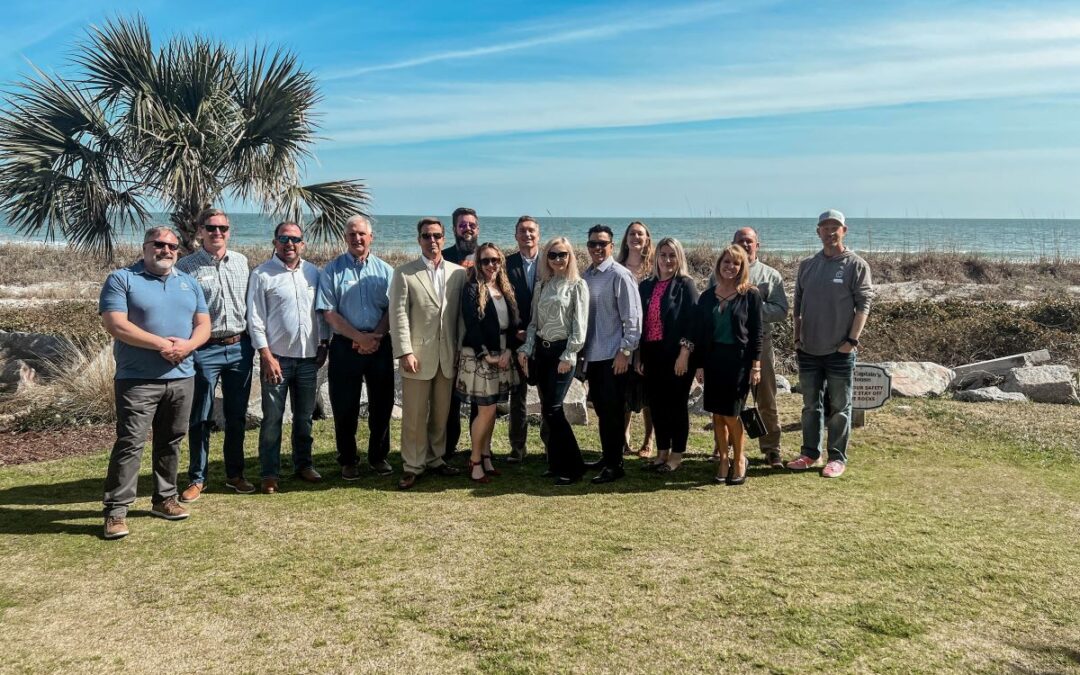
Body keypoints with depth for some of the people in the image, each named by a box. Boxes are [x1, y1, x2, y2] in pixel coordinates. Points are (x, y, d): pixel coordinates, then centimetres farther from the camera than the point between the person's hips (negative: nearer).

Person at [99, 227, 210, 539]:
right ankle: (116, 510, -1)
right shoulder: (121, 279, -3)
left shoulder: (189, 283, 14)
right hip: (137, 380, -5)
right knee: (130, 443, -7)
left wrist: (187, 345, -12)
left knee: (170, 442, 13)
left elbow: (203, 324, 10)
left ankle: (164, 498, 25)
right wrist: (162, 344, -19)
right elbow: (115, 325, -14)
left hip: (182, 378, 5)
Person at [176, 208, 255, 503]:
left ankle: (235, 473, 25)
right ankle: (197, 479, 17)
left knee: (237, 415, 12)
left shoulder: (241, 262, 8)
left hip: (239, 346, 4)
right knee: (200, 418, 5)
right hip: (204, 349, -4)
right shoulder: (186, 266, -4)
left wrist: (253, 341, 12)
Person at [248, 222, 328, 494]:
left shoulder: (313, 273, 8)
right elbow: (255, 318, -6)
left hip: (309, 357, 4)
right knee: (272, 418, 2)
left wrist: (323, 345, 7)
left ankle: (303, 464, 27)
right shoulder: (262, 274, -4)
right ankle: (269, 473, 11)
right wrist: (266, 354, -12)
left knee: (304, 416, 13)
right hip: (276, 357, -4)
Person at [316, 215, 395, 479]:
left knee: (382, 403, 8)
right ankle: (347, 460, 19)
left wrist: (375, 336, -13)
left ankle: (378, 456, 24)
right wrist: (360, 337, -13)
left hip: (380, 346, 2)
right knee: (345, 406, 5)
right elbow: (329, 313, -6)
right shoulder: (332, 270, 0)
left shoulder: (385, 270, 6)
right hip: (345, 346, -2)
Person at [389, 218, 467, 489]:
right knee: (414, 415, 3)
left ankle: (435, 459, 27)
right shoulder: (404, 273, -1)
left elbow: (462, 314, 7)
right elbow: (398, 315, -6)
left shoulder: (459, 272, 6)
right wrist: (405, 352, -13)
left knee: (441, 413, 13)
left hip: (448, 355, 3)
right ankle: (413, 466, 14)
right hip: (418, 355, -3)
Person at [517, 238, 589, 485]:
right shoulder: (542, 286, 13)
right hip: (541, 350, 6)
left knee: (552, 409, -12)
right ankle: (557, 464, 19)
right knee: (548, 410, 7)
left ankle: (572, 467, -1)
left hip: (562, 351, -5)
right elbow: (534, 321, 14)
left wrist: (568, 356, -14)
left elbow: (579, 325, -8)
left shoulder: (577, 285, -3)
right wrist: (526, 349, 3)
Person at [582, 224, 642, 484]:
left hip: (613, 356, -7)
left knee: (612, 411, -1)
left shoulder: (619, 275, -10)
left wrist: (625, 351, -16)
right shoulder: (586, 275, 11)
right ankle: (607, 457, 28)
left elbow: (632, 317, -13)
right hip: (592, 355, 7)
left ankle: (614, 465, 8)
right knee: (601, 409, 15)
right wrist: (582, 349, 13)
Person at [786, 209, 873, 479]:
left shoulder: (856, 265, -4)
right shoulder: (807, 265, 9)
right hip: (809, 350, 4)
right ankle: (810, 453, 23)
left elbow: (863, 305, -7)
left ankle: (837, 457, 13)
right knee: (811, 405, 12)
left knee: (839, 407, 4)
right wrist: (798, 338, 8)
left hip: (840, 351, -4)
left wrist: (852, 340, -13)